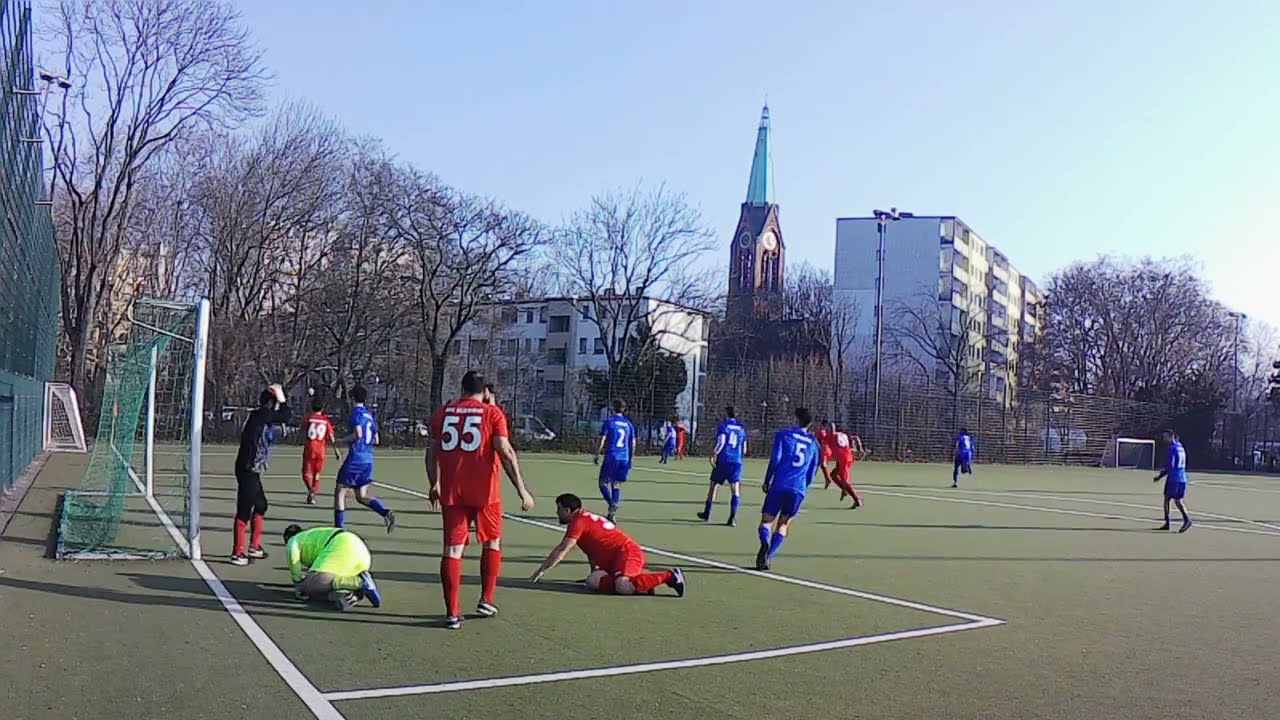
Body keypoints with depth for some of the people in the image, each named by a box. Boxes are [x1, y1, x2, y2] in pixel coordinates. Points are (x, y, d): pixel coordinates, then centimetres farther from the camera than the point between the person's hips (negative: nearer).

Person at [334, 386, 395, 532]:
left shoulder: (356, 412, -8)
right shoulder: (369, 414, 15)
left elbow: (358, 434, -21)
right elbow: (376, 440, 18)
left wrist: (344, 440, -6)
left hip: (355, 458, -7)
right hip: (368, 459, 7)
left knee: (339, 492, 7)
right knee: (362, 496, 10)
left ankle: (338, 528, 8)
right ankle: (386, 513, -13)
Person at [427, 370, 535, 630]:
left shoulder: (442, 412, 8)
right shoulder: (492, 413, -2)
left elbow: (432, 452, 9)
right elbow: (505, 451, -11)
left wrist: (434, 484, 22)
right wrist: (522, 489, -9)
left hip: (451, 491, 2)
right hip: (484, 491, -2)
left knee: (452, 548, 4)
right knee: (492, 542, 18)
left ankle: (452, 613, 1)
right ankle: (486, 601, 17)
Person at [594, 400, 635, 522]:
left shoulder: (609, 422, -3)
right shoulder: (629, 424, 10)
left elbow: (602, 441, -7)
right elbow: (633, 444, 10)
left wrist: (597, 455, 1)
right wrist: (630, 459, 18)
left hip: (611, 457, -4)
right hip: (624, 458, 4)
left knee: (604, 482, 4)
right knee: (617, 485, 10)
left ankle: (612, 504, -22)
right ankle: (613, 514, 4)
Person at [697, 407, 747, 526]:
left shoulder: (723, 425, -1)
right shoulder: (741, 428, 12)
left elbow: (721, 441, -17)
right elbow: (744, 450, 16)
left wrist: (714, 454, -17)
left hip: (722, 461, -2)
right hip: (736, 462, 2)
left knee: (713, 486, 15)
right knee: (735, 490, -5)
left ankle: (707, 514, 26)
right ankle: (733, 517, -21)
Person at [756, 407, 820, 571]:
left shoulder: (783, 434, 8)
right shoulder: (813, 443, 18)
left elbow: (775, 459, -4)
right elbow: (812, 472, 19)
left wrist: (766, 482, 3)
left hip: (779, 485, -2)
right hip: (798, 490, 3)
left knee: (766, 520, 2)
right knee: (783, 524, 12)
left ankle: (765, 543, -30)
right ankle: (767, 558, -3)